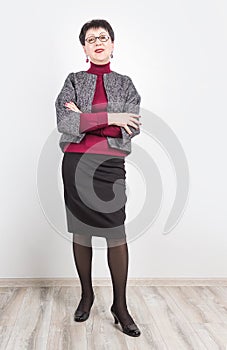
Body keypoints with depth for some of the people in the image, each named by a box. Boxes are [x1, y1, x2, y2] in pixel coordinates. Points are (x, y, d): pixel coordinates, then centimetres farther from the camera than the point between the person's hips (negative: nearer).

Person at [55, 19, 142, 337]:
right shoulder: (74, 80, 9)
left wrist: (84, 119, -8)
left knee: (116, 233, -3)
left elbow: (132, 128, -5)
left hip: (111, 164, 0)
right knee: (80, 231, 7)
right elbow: (64, 122, -8)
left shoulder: (125, 83, 11)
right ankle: (86, 295, 25)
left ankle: (120, 305, 11)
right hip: (76, 162, 1)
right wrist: (109, 118, -12)